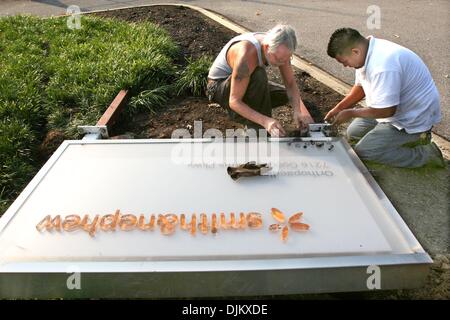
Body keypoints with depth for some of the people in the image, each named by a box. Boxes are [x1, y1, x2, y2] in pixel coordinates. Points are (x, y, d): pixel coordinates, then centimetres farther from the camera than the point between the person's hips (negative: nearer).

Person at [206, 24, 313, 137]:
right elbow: (234, 101, -38)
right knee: (258, 75, -36)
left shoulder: (279, 48, -17)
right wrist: (265, 121, -49)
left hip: (243, 82, 7)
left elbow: (291, 84, -11)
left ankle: (239, 114, 8)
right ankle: (257, 129, -21)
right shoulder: (248, 54, -39)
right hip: (218, 86, -7)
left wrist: (297, 111, -29)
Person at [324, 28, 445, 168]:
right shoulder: (367, 52, -4)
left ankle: (425, 153, -4)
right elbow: (360, 87, 12)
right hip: (398, 109, 10)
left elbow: (387, 111, -29)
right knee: (353, 133, 13)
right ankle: (404, 138, 12)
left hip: (413, 118, -10)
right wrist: (339, 108, 5)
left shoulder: (383, 65, -35)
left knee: (362, 151, -14)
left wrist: (351, 113, -16)